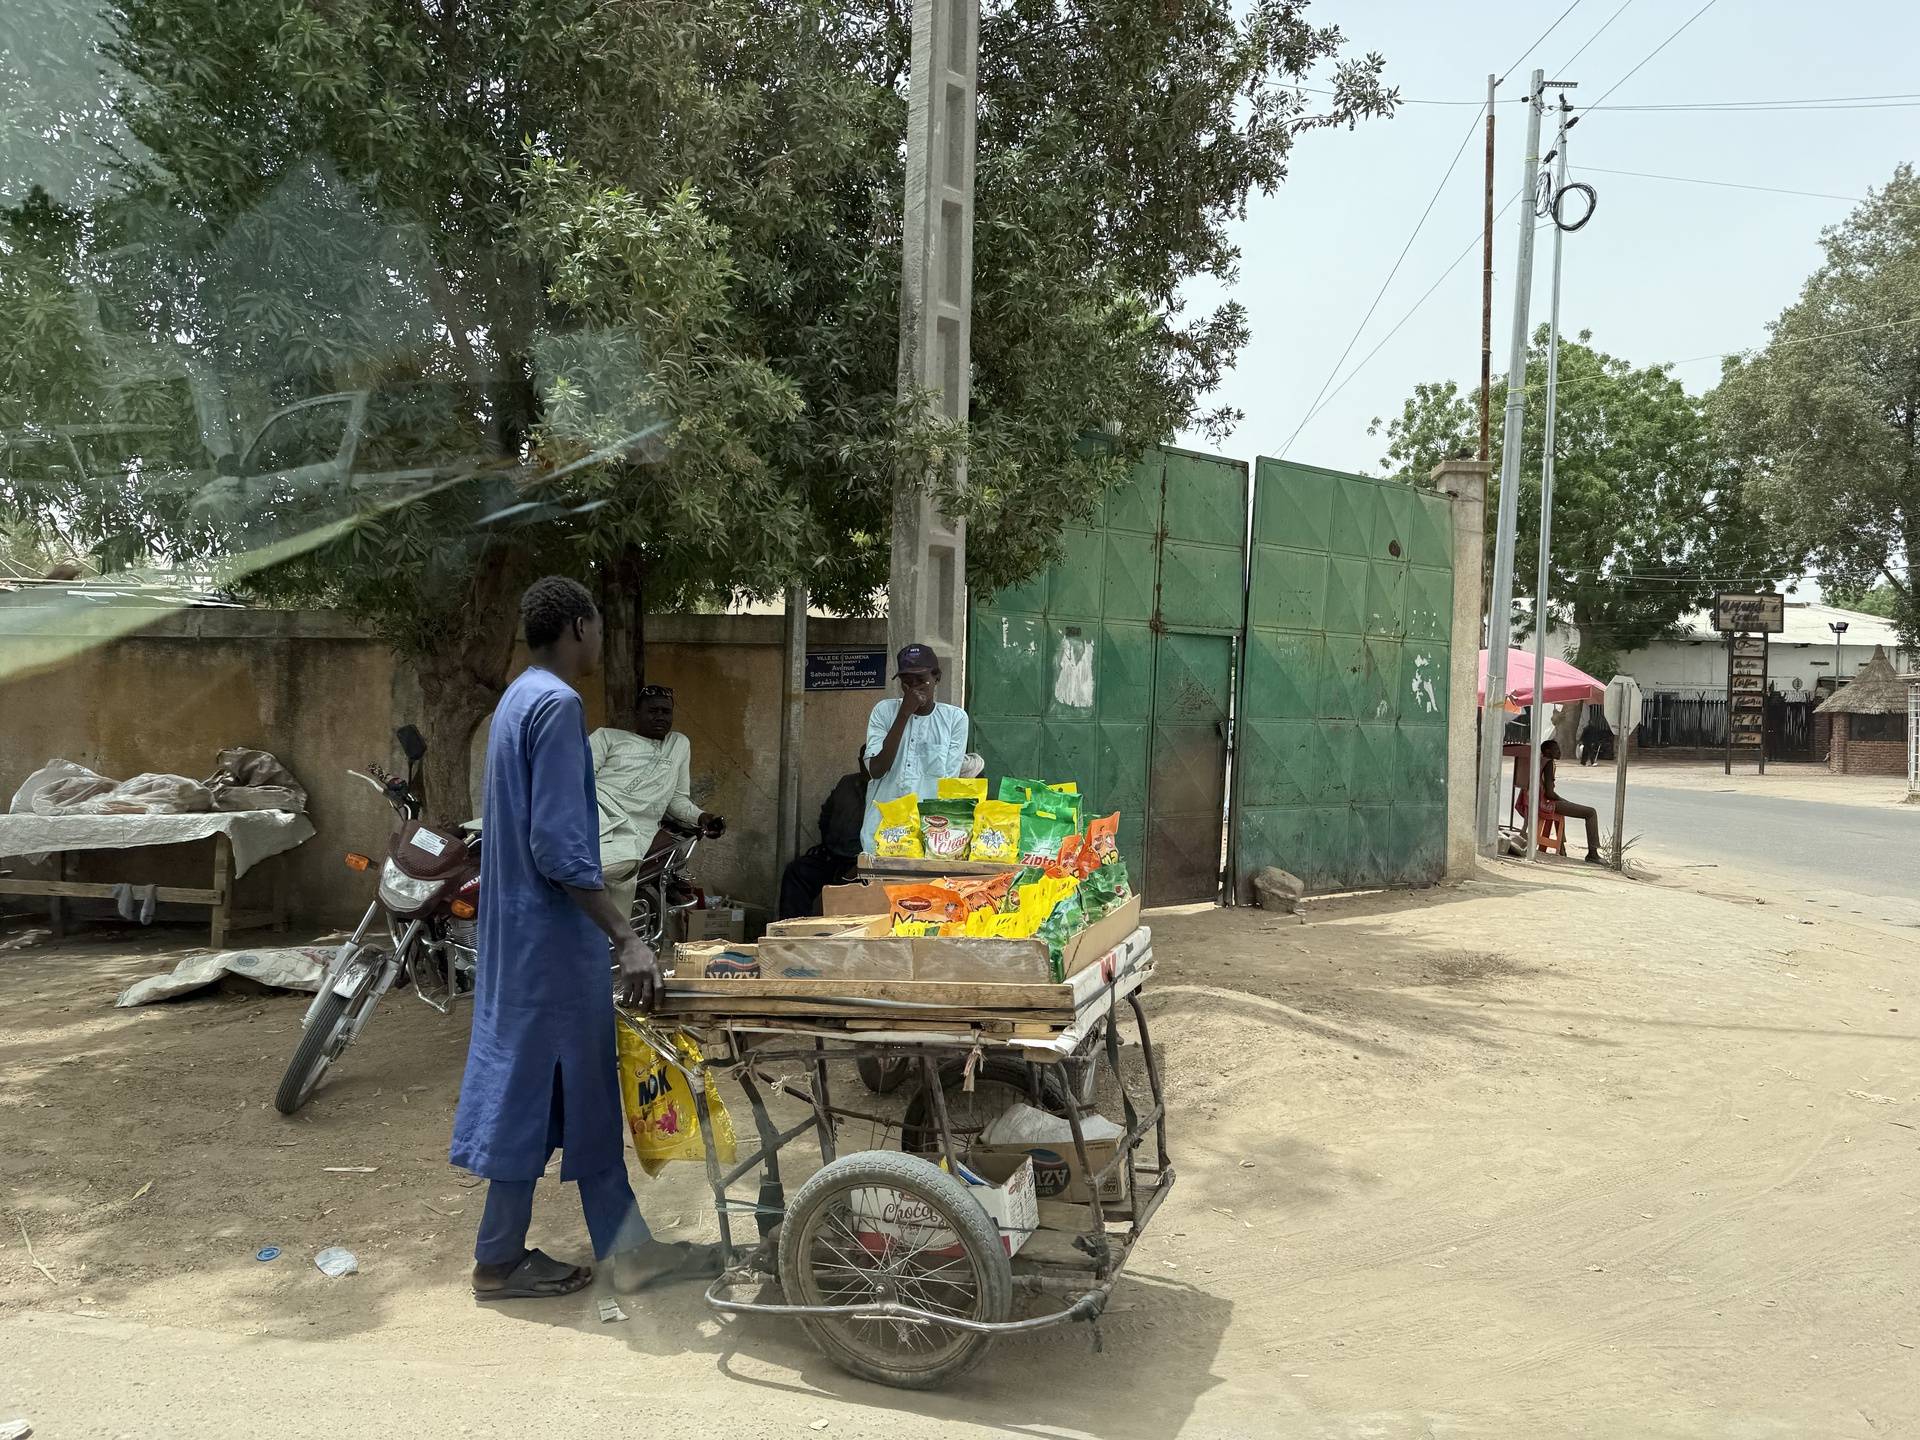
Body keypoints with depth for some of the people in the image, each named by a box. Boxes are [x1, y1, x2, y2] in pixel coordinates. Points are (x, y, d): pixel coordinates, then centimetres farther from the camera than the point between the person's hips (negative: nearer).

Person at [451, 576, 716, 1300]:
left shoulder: (520, 697, 12)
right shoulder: (556, 704, -19)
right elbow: (558, 845, -24)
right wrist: (626, 937, -24)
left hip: (521, 927, 10)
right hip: (551, 934, -10)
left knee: (585, 1093, 13)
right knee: (539, 1090, 3)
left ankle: (627, 1246, 22)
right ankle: (499, 1260, 17)